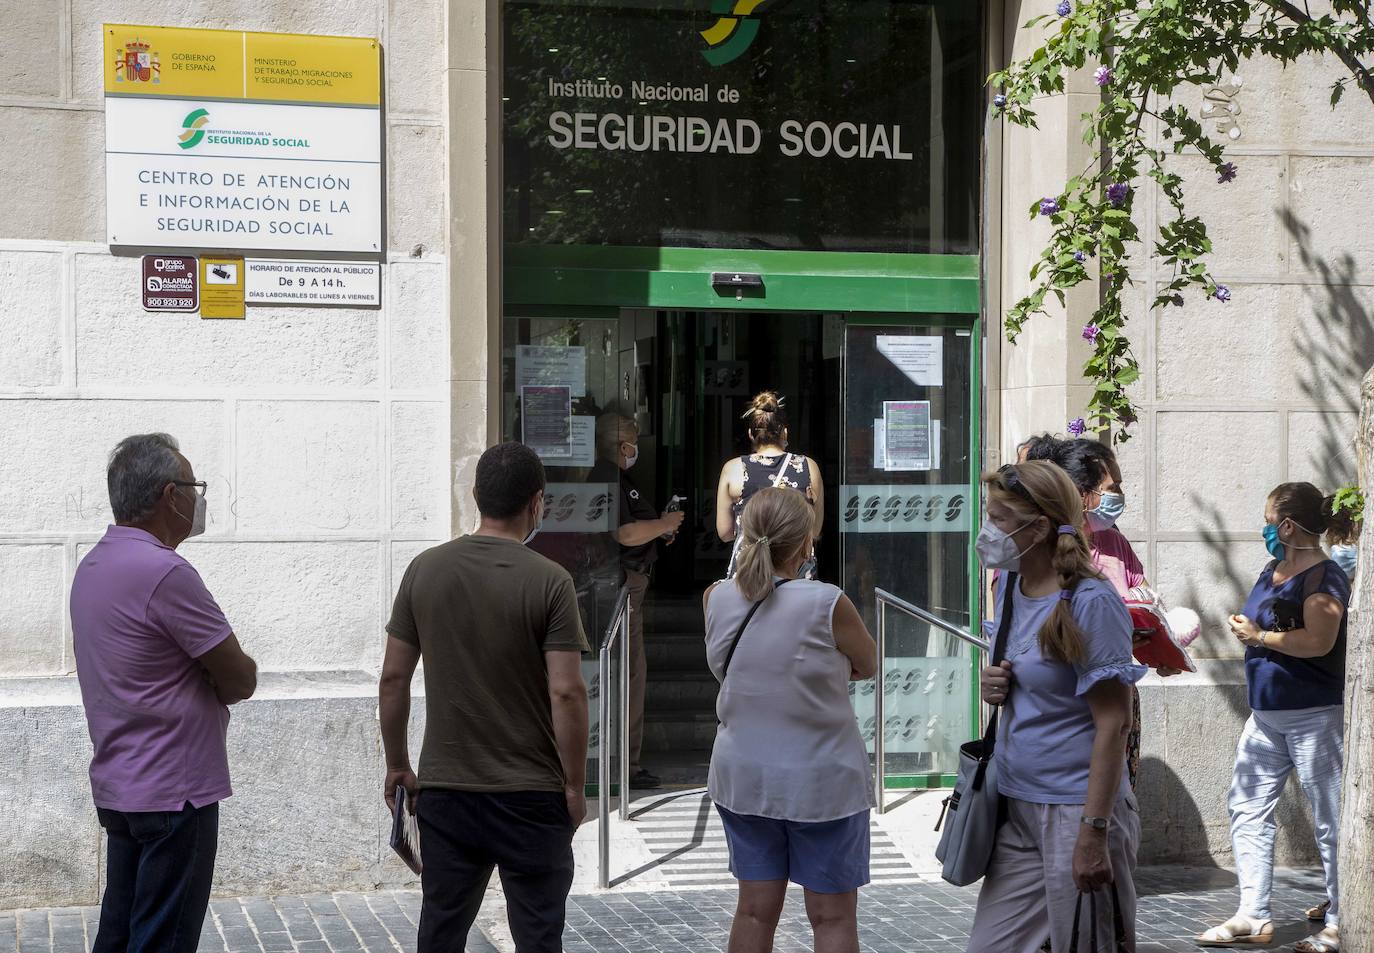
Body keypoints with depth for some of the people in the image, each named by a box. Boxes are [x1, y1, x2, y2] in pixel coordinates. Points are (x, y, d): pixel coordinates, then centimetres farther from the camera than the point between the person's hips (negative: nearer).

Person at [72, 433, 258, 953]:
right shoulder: (165, 573, -20)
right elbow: (241, 681, -15)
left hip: (118, 788, 9)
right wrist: (220, 685, 4)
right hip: (173, 792, -9)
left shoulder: (93, 565, 11)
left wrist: (207, 681, 1)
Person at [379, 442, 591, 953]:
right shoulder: (549, 582, -11)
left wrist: (397, 765, 14)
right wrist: (575, 785, -4)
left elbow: (393, 678, 3)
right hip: (531, 794, -3)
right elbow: (566, 692, -15)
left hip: (444, 789, 3)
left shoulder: (425, 570, 0)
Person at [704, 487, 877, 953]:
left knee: (755, 910, 14)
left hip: (743, 775, 4)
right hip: (820, 780, -4)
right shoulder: (827, 604, -19)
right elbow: (867, 666, -3)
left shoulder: (716, 598, -6)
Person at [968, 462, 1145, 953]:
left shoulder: (1092, 603, -16)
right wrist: (996, 687, 0)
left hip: (1075, 808, -8)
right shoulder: (1009, 584, 8)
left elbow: (1113, 724, -17)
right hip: (1016, 803, 8)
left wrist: (1093, 832, -21)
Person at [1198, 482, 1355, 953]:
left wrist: (1258, 636, -16)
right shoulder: (1273, 570, 13)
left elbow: (1318, 640, -28)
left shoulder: (1324, 578, -15)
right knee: (1248, 810, 8)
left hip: (1314, 718, -9)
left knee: (1329, 820, -1)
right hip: (1266, 716, 10)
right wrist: (1245, 628, 5)